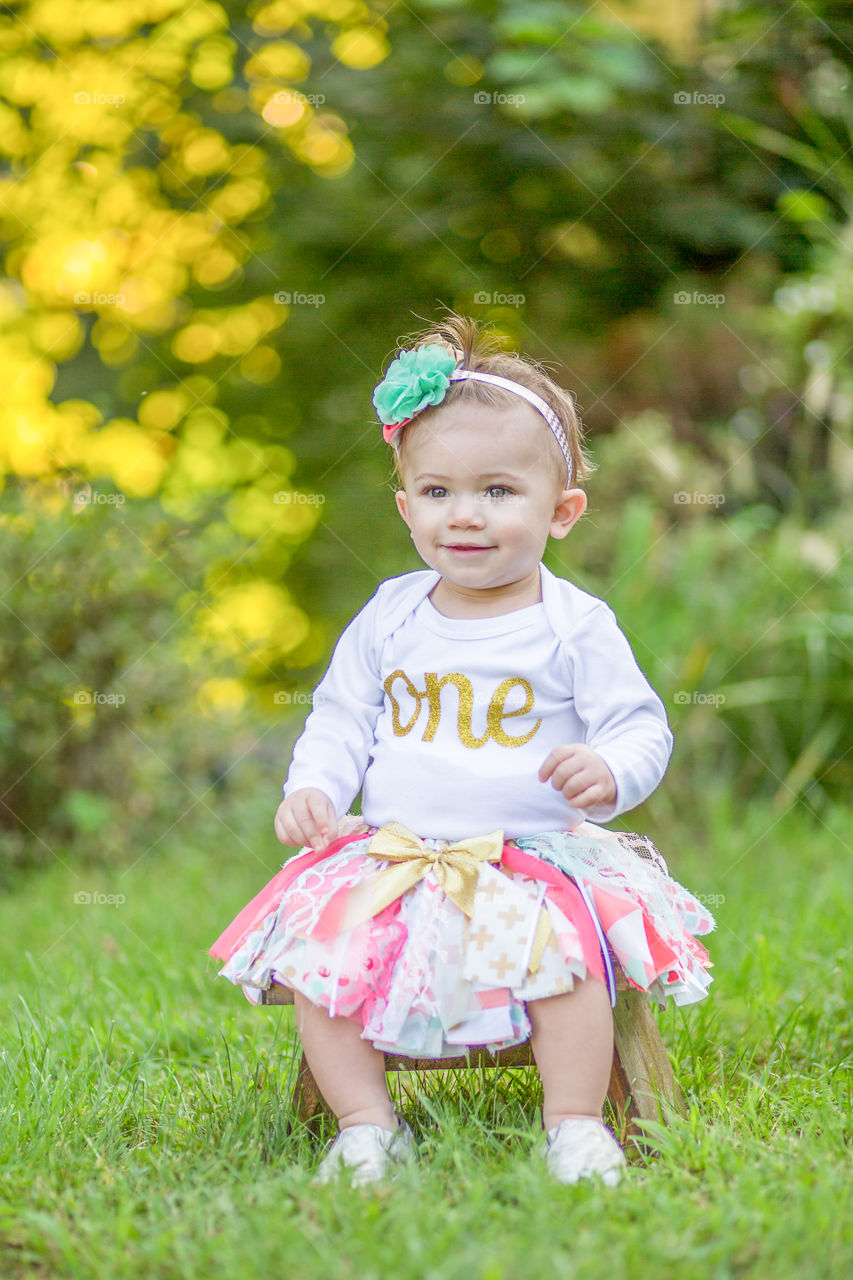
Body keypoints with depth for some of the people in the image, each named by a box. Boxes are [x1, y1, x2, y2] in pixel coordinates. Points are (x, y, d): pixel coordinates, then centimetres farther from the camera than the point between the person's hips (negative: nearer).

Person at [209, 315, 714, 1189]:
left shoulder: (576, 627, -2)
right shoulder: (390, 617, 7)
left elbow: (641, 727, -2)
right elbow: (341, 718, 13)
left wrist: (611, 772, -24)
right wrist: (313, 786, -5)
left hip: (537, 853, -3)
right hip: (390, 853, 3)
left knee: (569, 950, -29)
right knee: (319, 948, -19)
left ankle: (576, 1125, -14)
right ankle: (366, 1124, -8)